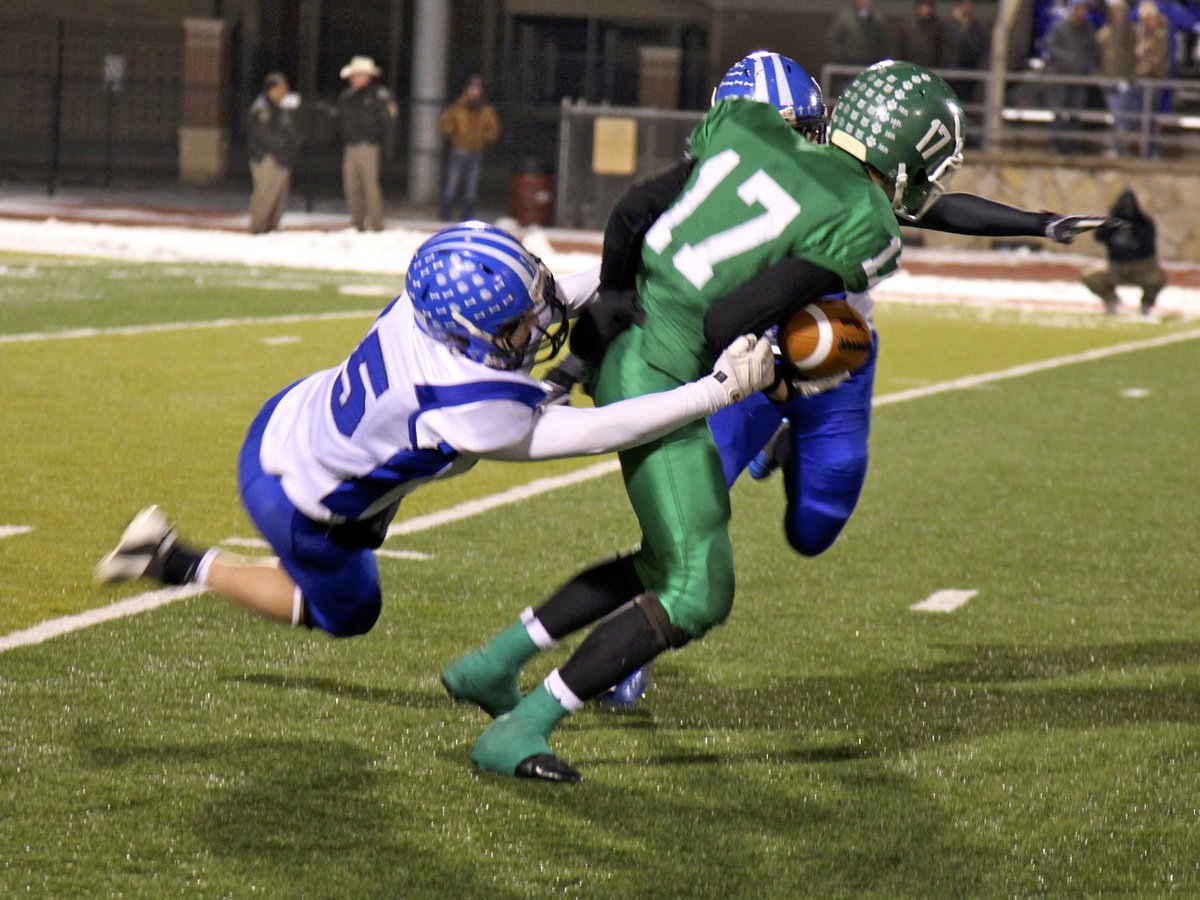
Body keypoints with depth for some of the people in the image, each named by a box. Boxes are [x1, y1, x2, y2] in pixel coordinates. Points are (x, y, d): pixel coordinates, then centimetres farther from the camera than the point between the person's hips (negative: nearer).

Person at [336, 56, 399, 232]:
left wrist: (388, 148, -9)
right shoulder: (346, 97, 18)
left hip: (368, 147, -7)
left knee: (370, 185, -11)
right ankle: (357, 224, 12)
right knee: (351, 187, 5)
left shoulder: (379, 95, -1)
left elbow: (389, 122, -4)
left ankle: (376, 225, -8)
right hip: (350, 148, 7)